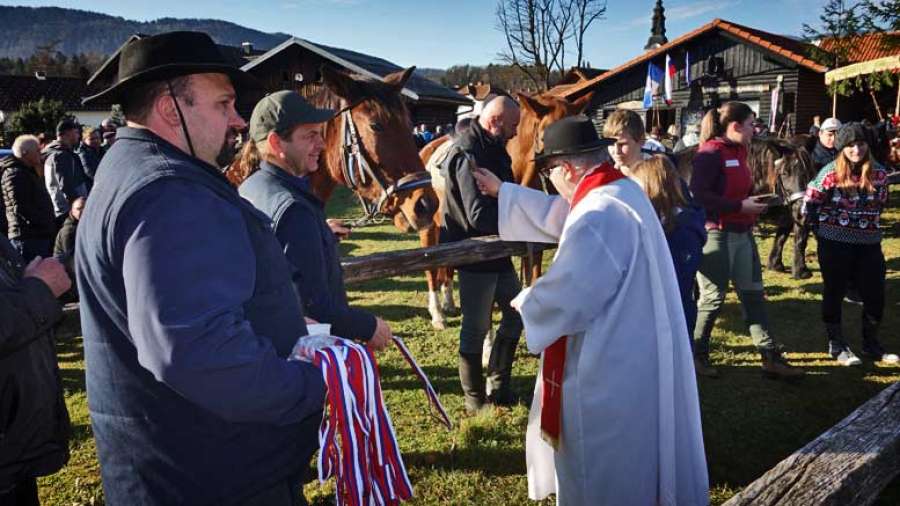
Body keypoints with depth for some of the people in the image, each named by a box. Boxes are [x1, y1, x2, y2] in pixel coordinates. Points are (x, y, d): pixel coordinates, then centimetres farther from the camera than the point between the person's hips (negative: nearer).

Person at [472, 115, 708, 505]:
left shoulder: (599, 216, -28)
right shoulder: (622, 190, 5)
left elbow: (566, 293, -28)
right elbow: (558, 213, 18)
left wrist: (526, 302, -7)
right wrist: (501, 191, 22)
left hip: (612, 360, -10)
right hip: (632, 348, 10)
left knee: (605, 457, 10)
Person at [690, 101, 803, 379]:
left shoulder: (738, 151, 12)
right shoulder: (711, 153, -15)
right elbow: (698, 196, -25)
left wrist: (752, 203, 6)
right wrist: (740, 206, -21)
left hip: (742, 233, 9)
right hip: (716, 235, -9)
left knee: (754, 294, 10)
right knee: (713, 298, 3)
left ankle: (771, 358, 17)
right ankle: (696, 355, 21)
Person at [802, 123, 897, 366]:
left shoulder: (879, 173, 1)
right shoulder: (831, 172, -11)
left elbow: (881, 204, 16)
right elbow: (809, 203, -4)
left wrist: (868, 224, 10)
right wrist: (823, 228, 1)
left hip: (869, 244, 4)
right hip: (835, 245, -4)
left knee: (875, 295, 9)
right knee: (834, 293, 8)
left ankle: (871, 343, 29)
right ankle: (836, 345, 22)